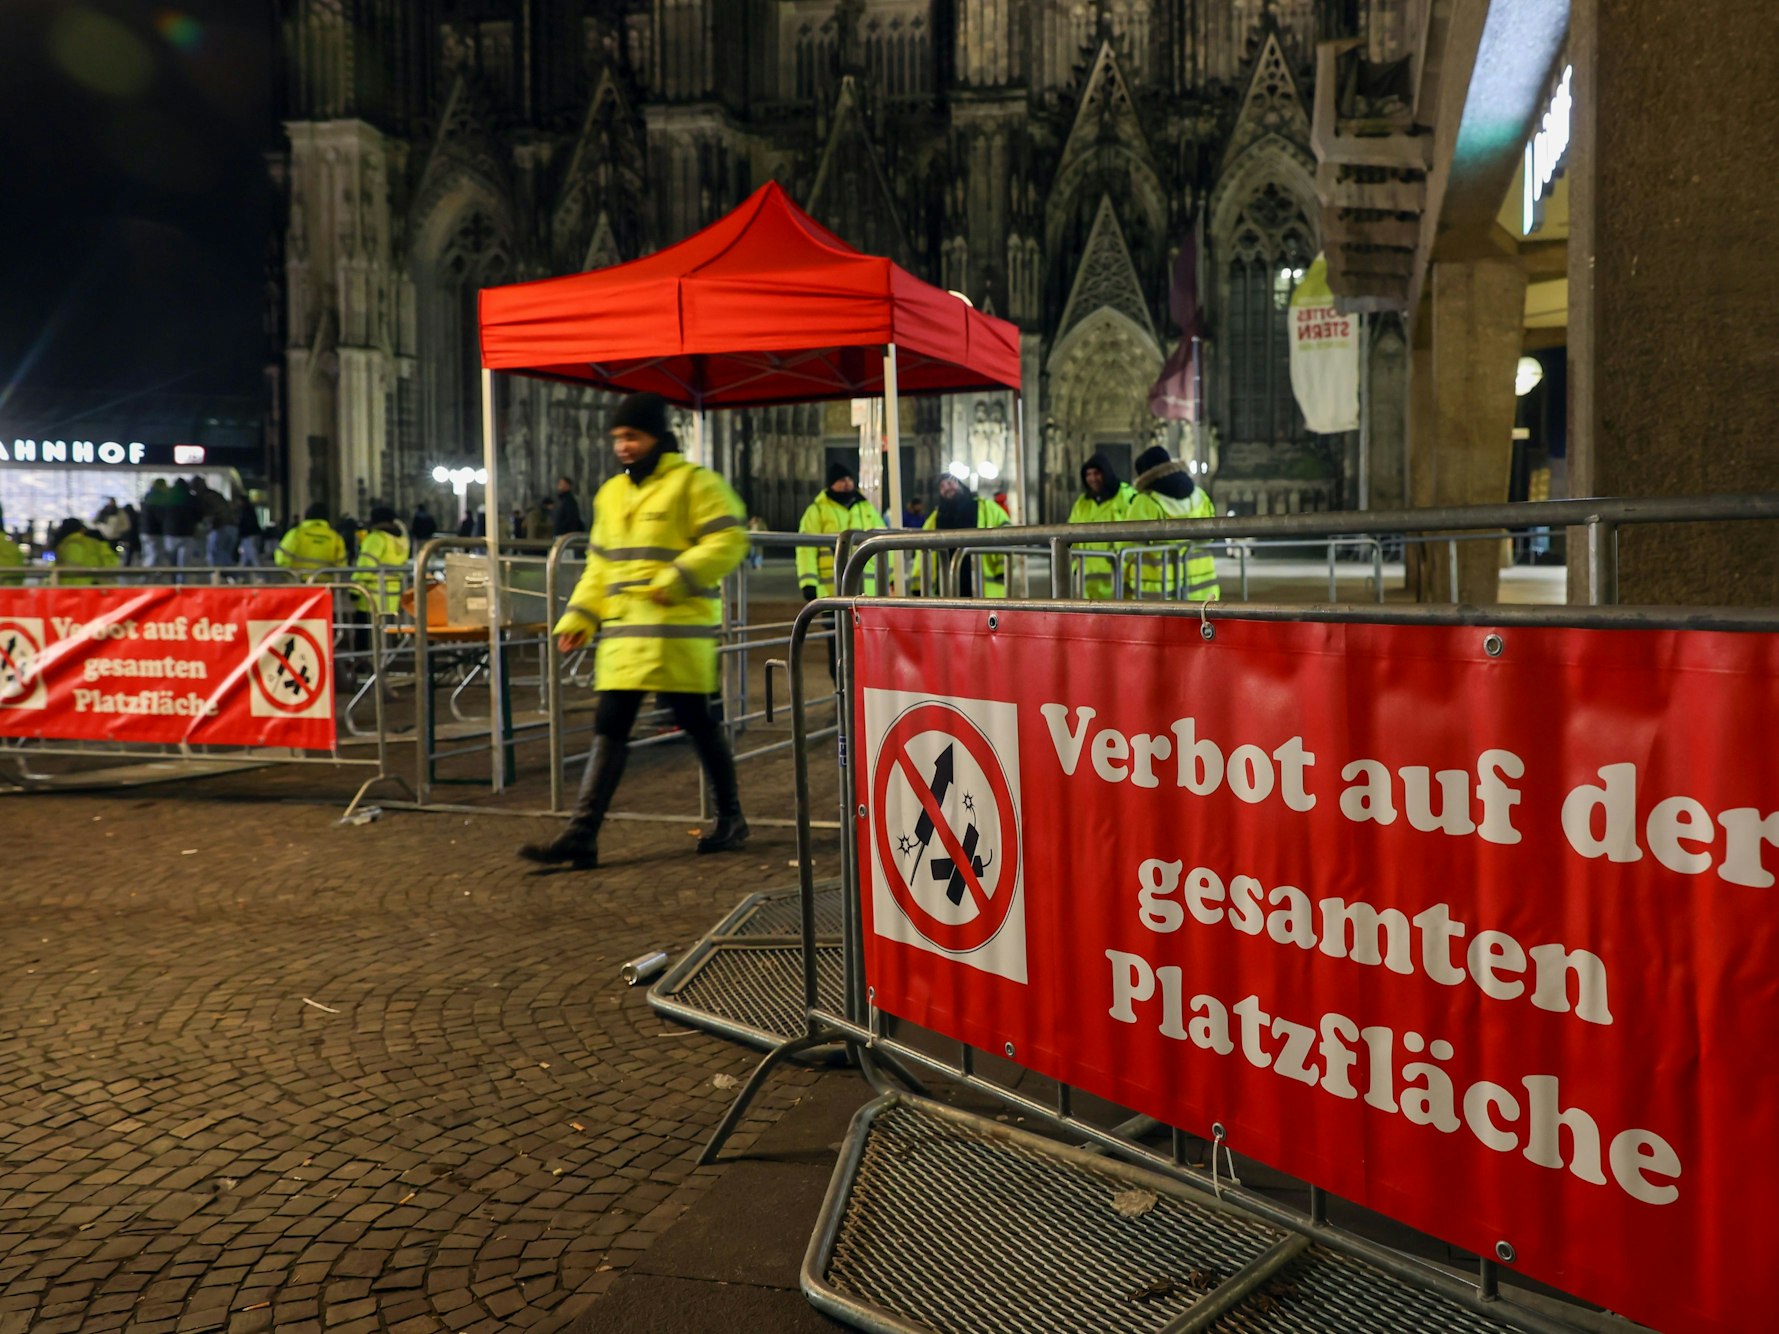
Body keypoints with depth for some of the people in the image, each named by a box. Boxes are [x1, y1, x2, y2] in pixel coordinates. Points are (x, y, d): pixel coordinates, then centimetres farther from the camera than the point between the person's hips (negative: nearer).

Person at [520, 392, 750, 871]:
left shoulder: (693, 482, -4)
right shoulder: (611, 494, 18)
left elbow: (728, 540, -13)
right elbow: (600, 564, 22)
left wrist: (677, 579, -21)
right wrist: (579, 617, 11)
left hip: (677, 630, -7)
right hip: (623, 633, 7)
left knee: (696, 722, 3)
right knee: (609, 729, 3)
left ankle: (731, 818, 21)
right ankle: (582, 835, 2)